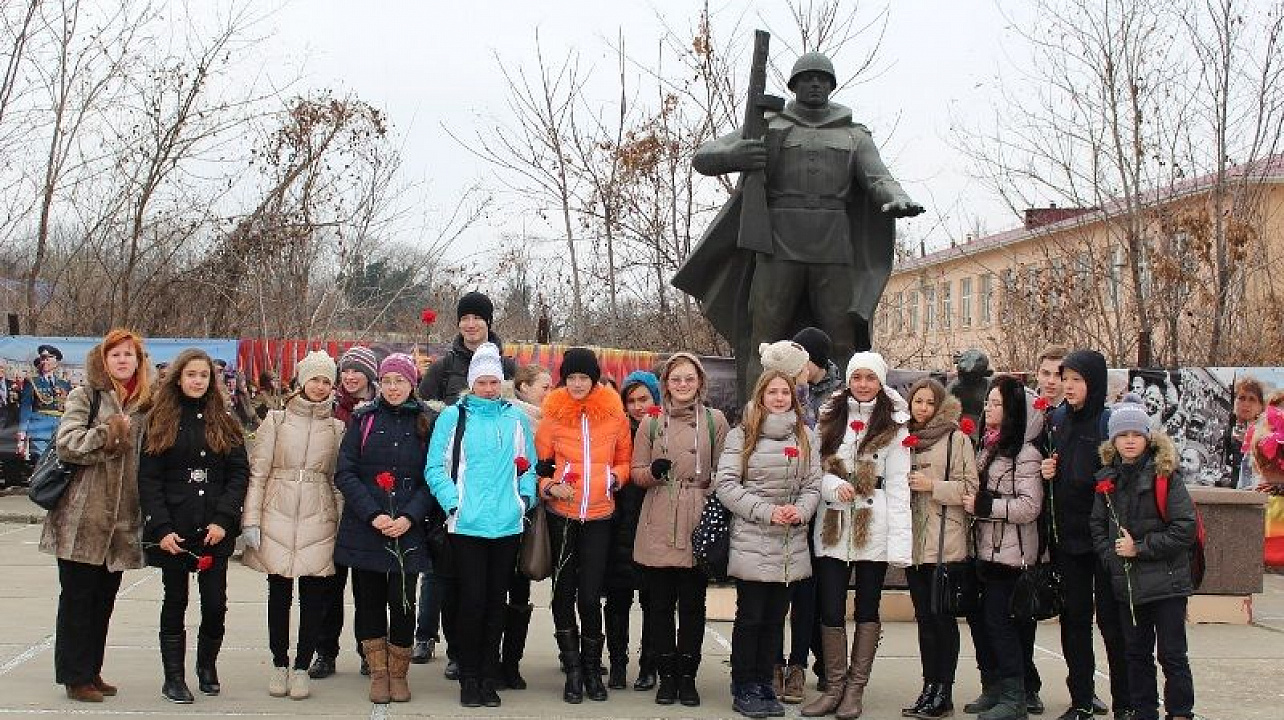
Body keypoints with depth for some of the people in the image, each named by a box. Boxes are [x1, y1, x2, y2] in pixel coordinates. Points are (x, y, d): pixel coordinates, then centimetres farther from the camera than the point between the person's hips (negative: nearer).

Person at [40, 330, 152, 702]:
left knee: (105, 598, 12)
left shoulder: (147, 405, 11)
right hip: (83, 519, -5)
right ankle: (75, 676, 9)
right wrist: (108, 433, -17)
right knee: (78, 596, 1)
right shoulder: (86, 396, -1)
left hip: (122, 520, 5)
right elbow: (66, 444, -14)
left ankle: (91, 670, 22)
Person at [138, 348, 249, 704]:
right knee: (175, 601, 5)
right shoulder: (160, 422, 4)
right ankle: (173, 677, 13)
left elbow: (239, 473, 3)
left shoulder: (224, 422, 8)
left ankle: (207, 664, 22)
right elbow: (148, 478, -1)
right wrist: (162, 527, -12)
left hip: (216, 528, 1)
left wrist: (223, 519, -10)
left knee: (215, 602, 0)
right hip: (173, 528, -1)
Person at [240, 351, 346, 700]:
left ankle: (301, 667, 12)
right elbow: (257, 472, 2)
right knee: (279, 593, 4)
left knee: (314, 596, 1)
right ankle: (279, 664, 18)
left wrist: (343, 525, 8)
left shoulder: (337, 428, 10)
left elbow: (339, 479, 13)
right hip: (278, 517, -1)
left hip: (318, 522, 1)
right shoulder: (276, 420, 4)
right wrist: (251, 520, -5)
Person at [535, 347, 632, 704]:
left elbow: (625, 460, 11)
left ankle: (592, 668, 17)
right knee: (564, 591, 6)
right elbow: (539, 464, 4)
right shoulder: (553, 415, 0)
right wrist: (549, 486, -15)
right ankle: (573, 670, 18)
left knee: (590, 595, -2)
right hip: (561, 514, 0)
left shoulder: (614, 414, 1)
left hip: (599, 515, 0)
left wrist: (615, 477, -8)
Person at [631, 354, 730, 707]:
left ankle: (687, 676, 13)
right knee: (660, 603, 4)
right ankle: (666, 675, 14)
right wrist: (653, 472, -13)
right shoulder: (650, 422, 8)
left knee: (693, 603, 4)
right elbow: (636, 473, 9)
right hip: (658, 526, 1)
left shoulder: (715, 420, 6)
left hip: (698, 523, -1)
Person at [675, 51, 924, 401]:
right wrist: (735, 156, -16)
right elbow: (703, 158, 8)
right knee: (765, 339, -7)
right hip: (779, 247, -1)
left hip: (833, 250, 1)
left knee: (841, 342, -3)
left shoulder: (854, 135, 17)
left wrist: (898, 200, -22)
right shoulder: (768, 126, 13)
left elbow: (878, 180, 3)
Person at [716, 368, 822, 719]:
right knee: (750, 617, 1)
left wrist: (800, 510, -12)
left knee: (775, 618, 9)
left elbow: (813, 486, 9)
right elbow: (726, 485, -8)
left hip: (791, 545, 4)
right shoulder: (741, 436, -1)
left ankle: (764, 684, 20)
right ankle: (743, 688, 12)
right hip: (751, 542, -4)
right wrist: (766, 511, -16)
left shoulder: (806, 438, 11)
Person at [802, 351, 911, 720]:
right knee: (830, 610, 2)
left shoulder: (893, 425, 0)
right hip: (833, 525, 2)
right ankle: (834, 687, 13)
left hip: (873, 529, -2)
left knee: (867, 609, 6)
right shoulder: (829, 417, 10)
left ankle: (855, 689, 13)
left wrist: (899, 542, -12)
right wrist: (834, 486, -15)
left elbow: (898, 486, -5)